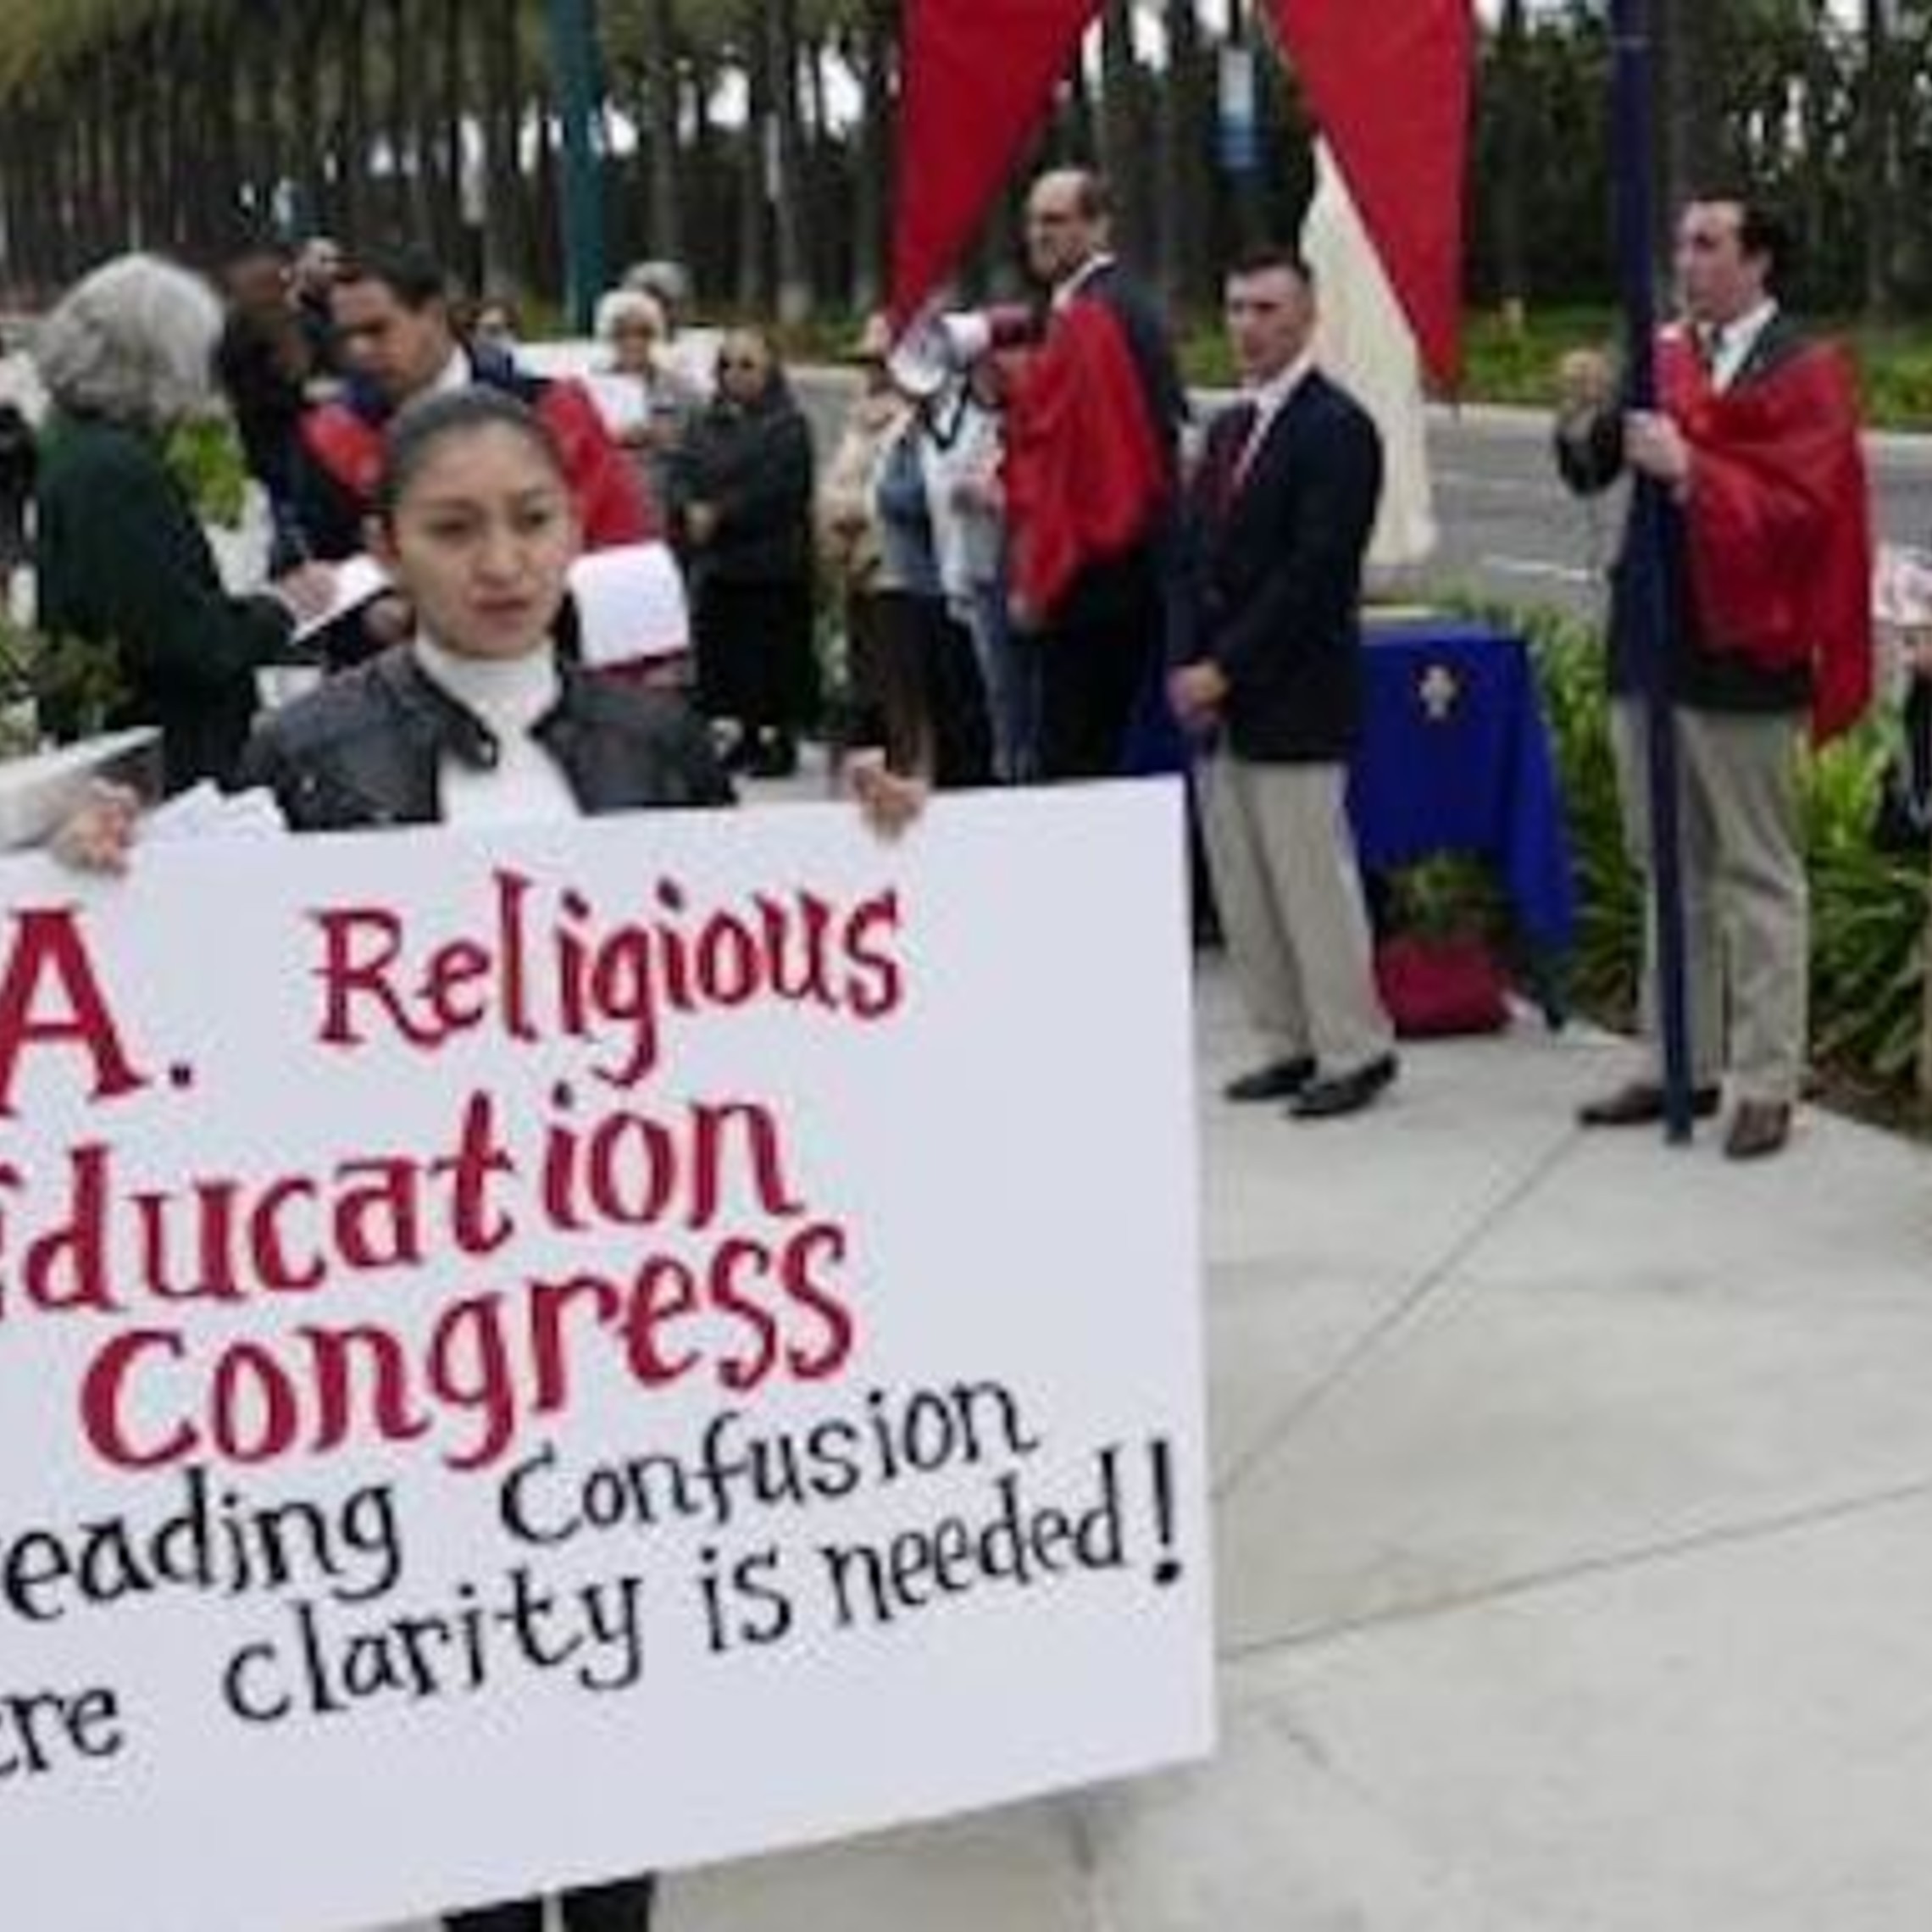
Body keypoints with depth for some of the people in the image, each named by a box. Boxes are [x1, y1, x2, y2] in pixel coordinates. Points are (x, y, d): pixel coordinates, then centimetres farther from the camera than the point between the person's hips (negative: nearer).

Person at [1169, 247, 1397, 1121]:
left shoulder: (1337, 428, -9)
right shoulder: (1230, 429, 17)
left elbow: (1313, 574, -16)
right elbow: (1195, 557, 15)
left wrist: (1225, 669, -15)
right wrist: (1188, 668, 0)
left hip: (1294, 704, -8)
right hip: (1217, 701, 8)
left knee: (1312, 881, -3)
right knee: (1242, 889, 10)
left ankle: (1354, 1050, 7)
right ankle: (1289, 1044, 19)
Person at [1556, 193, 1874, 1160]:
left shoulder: (1803, 371, -7)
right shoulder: (1662, 355, 8)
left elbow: (1803, 505, -16)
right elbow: (1594, 472, 3)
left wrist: (1689, 469, -26)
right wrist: (1585, 417, -18)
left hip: (1739, 657, -6)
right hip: (1648, 646, 6)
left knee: (1757, 876, 2)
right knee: (1669, 867, 14)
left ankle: (1766, 1083, 7)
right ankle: (1679, 1062, 24)